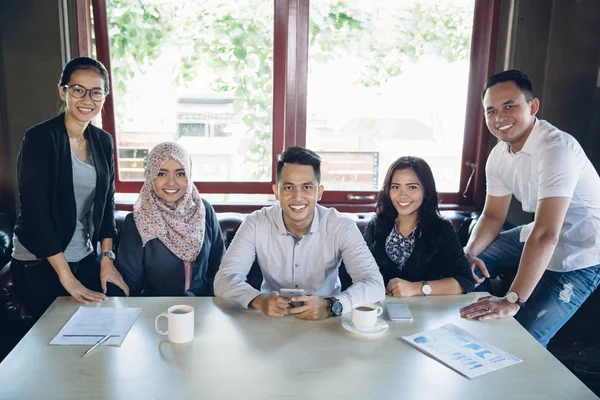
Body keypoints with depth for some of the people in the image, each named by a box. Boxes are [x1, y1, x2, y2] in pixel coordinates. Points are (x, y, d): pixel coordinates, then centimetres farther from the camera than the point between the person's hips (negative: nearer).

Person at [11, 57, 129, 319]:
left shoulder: (103, 141, 4)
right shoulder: (40, 138, -14)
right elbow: (35, 210, -18)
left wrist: (106, 259, -1)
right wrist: (67, 278, -20)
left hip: (86, 259, 5)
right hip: (39, 265, -5)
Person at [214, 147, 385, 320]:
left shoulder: (342, 227, -14)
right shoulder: (255, 224, -11)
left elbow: (375, 285, -22)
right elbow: (224, 279, -16)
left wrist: (330, 306, -40)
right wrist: (259, 301, -37)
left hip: (326, 322, 0)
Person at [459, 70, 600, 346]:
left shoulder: (556, 147, -28)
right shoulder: (499, 154, -2)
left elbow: (546, 235, -35)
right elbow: (493, 215, 7)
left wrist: (513, 300, -38)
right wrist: (469, 253, -12)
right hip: (533, 235, 8)